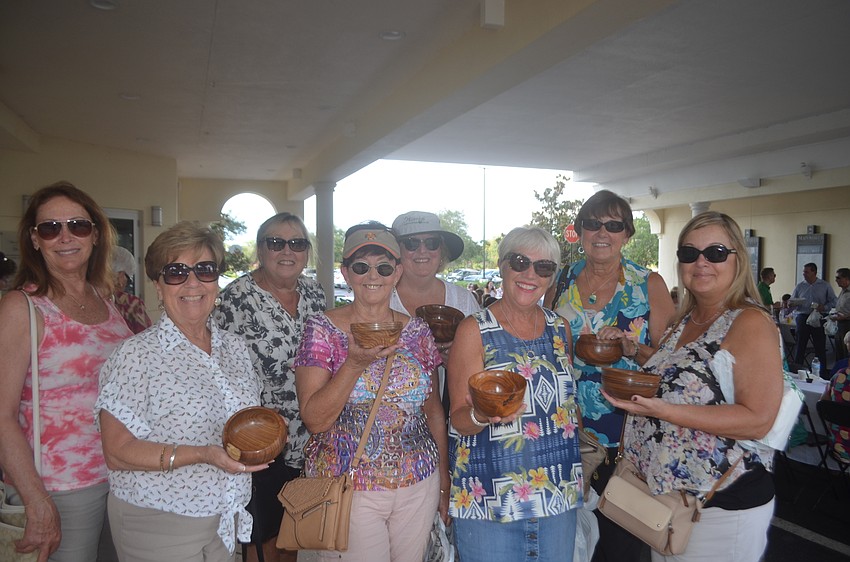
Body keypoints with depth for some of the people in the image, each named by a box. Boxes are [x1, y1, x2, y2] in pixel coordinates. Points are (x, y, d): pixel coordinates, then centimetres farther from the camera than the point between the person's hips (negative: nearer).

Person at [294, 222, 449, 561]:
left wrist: (444, 479, 11)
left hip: (419, 485, 4)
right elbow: (314, 420, -13)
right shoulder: (323, 330, -7)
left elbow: (432, 408, 11)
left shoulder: (417, 331, 2)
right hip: (347, 489, -3)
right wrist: (355, 363, -25)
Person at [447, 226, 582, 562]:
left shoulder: (560, 329, 5)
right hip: (489, 500, -4)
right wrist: (482, 415, -29)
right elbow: (458, 420, -11)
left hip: (559, 495, 5)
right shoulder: (475, 330, -10)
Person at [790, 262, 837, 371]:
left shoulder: (825, 286, 5)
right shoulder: (799, 286, 8)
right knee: (800, 345, 1)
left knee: (820, 346, 3)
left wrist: (824, 307, -13)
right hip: (802, 318, 1)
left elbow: (833, 301, 5)